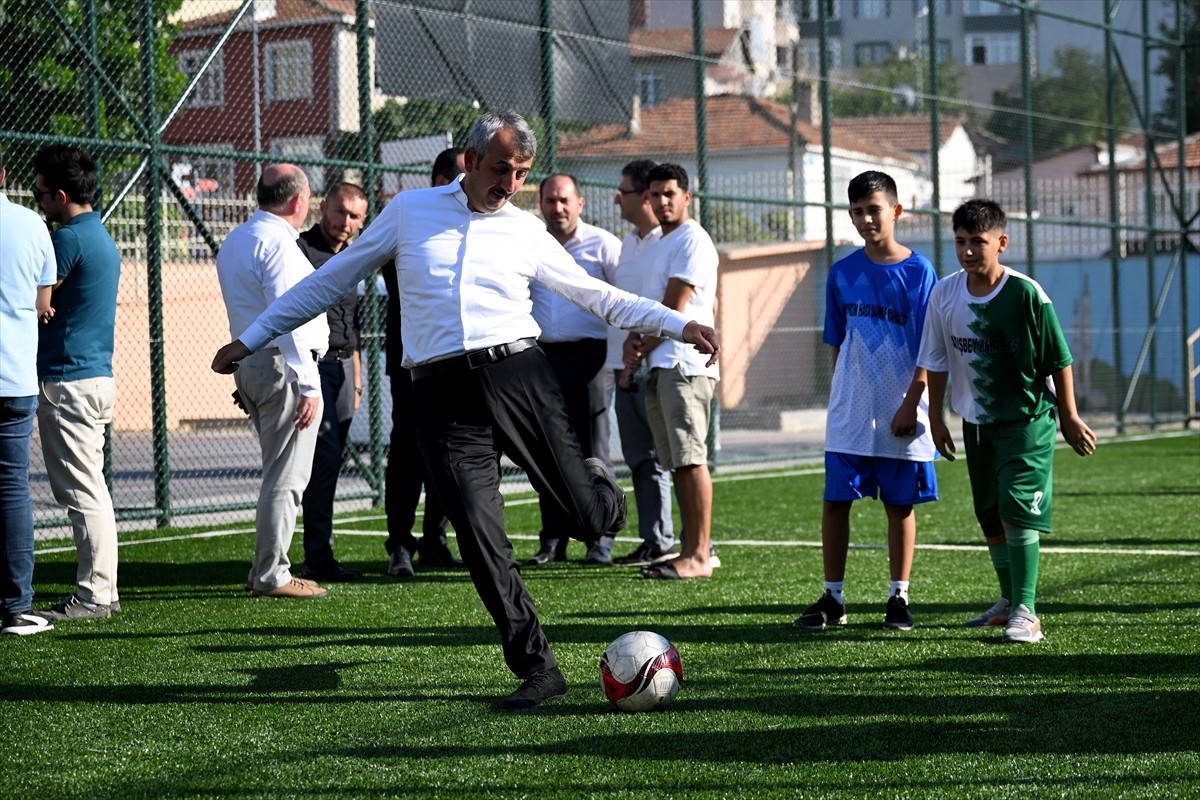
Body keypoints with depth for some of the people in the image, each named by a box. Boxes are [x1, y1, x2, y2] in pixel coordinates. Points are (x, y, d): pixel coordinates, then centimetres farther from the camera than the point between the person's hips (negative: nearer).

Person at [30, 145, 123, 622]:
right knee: (90, 489, 13)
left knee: (81, 492, -7)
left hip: (67, 381, -10)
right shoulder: (102, 238, 16)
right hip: (98, 376, 10)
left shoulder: (69, 238, -15)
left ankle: (93, 597, -6)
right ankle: (103, 591, 16)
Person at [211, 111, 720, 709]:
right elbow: (333, 279, 19)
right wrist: (251, 339, 21)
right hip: (444, 394, 0)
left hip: (518, 373, 0)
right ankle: (537, 669, 1)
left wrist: (678, 325, 7)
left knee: (594, 521, -4)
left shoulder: (527, 232, 13)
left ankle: (596, 484, 35)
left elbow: (595, 294, 18)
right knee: (480, 540, -10)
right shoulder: (410, 211, 12)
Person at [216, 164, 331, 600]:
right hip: (283, 367, -10)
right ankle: (271, 575, -4)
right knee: (286, 477, -6)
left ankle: (267, 570, 19)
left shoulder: (235, 240, 17)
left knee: (280, 473, 17)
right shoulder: (278, 244, -15)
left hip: (249, 363, 10)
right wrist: (308, 385, -22)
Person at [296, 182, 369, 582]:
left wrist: (356, 380, 23)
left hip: (343, 368, 8)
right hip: (313, 365, -8)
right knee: (325, 456, -13)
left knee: (331, 460, 6)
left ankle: (318, 556, 9)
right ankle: (319, 559, -11)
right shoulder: (301, 250, -7)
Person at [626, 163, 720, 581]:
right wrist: (633, 339, 6)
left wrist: (644, 347, -2)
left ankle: (699, 555, -13)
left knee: (691, 459, -12)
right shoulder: (661, 243, 23)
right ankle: (692, 549, 13)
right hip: (660, 367, 10)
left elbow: (674, 308, -11)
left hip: (684, 365, -10)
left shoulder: (692, 240, -7)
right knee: (679, 463, 9)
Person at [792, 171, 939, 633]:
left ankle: (899, 599, 14)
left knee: (900, 505, 5)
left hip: (899, 415, -3)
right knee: (835, 502, 1)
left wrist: (910, 405, -12)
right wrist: (841, 396, 8)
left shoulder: (918, 272, -4)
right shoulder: (843, 274, 5)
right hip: (849, 414, 3)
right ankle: (832, 599, 9)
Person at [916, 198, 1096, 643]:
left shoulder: (1025, 293, -17)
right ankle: (1009, 601, 31)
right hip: (976, 423, 5)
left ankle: (1025, 613, -16)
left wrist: (1069, 418, -5)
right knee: (990, 518, 13)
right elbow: (936, 362, 8)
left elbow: (1058, 360, -9)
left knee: (1018, 511, -16)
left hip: (1027, 419, -5)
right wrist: (936, 419, 8)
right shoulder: (945, 295, -4)